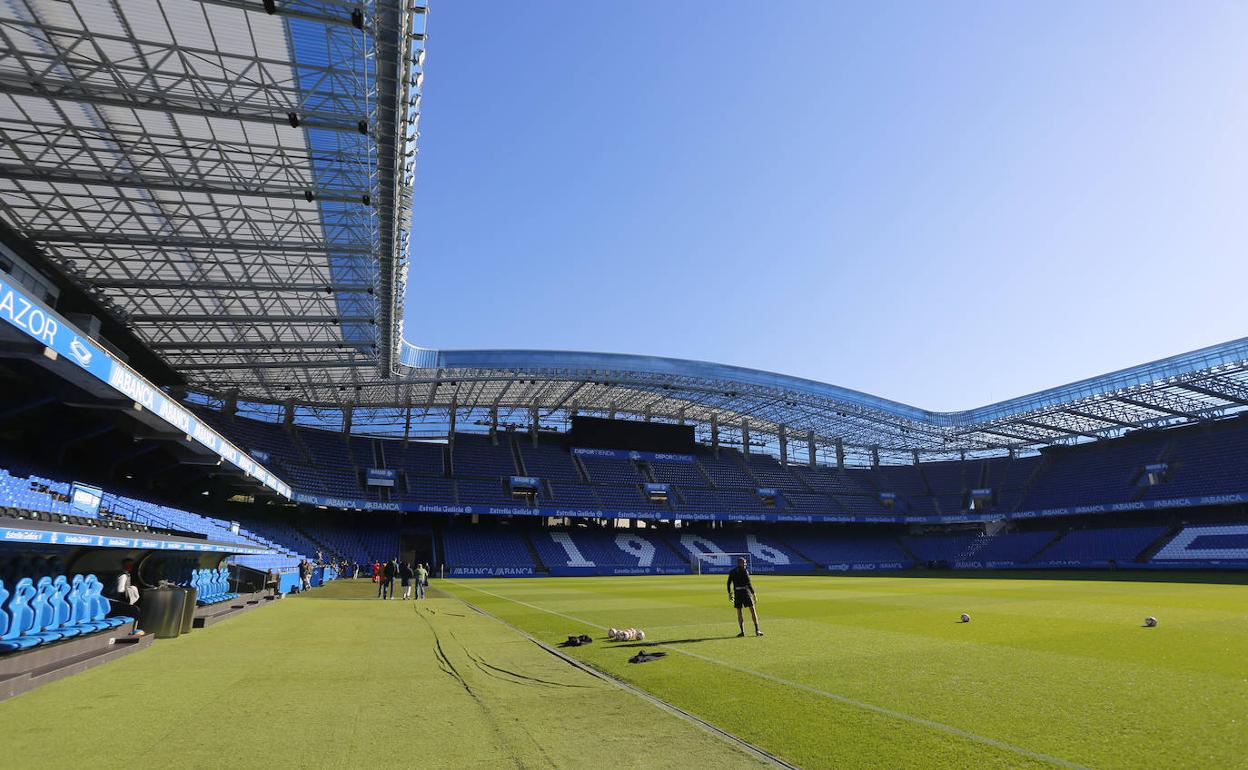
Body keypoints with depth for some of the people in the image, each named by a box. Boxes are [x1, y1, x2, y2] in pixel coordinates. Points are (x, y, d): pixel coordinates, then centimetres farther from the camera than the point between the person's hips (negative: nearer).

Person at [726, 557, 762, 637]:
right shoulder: (745, 571, -7)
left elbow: (728, 583, 7)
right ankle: (756, 630, -1)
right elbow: (748, 583, -13)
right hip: (745, 591, -4)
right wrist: (753, 593, -9)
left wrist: (729, 593, 15)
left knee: (739, 612, 8)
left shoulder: (732, 572, 7)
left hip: (737, 593, 4)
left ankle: (742, 631, 3)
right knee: (752, 610, 3)